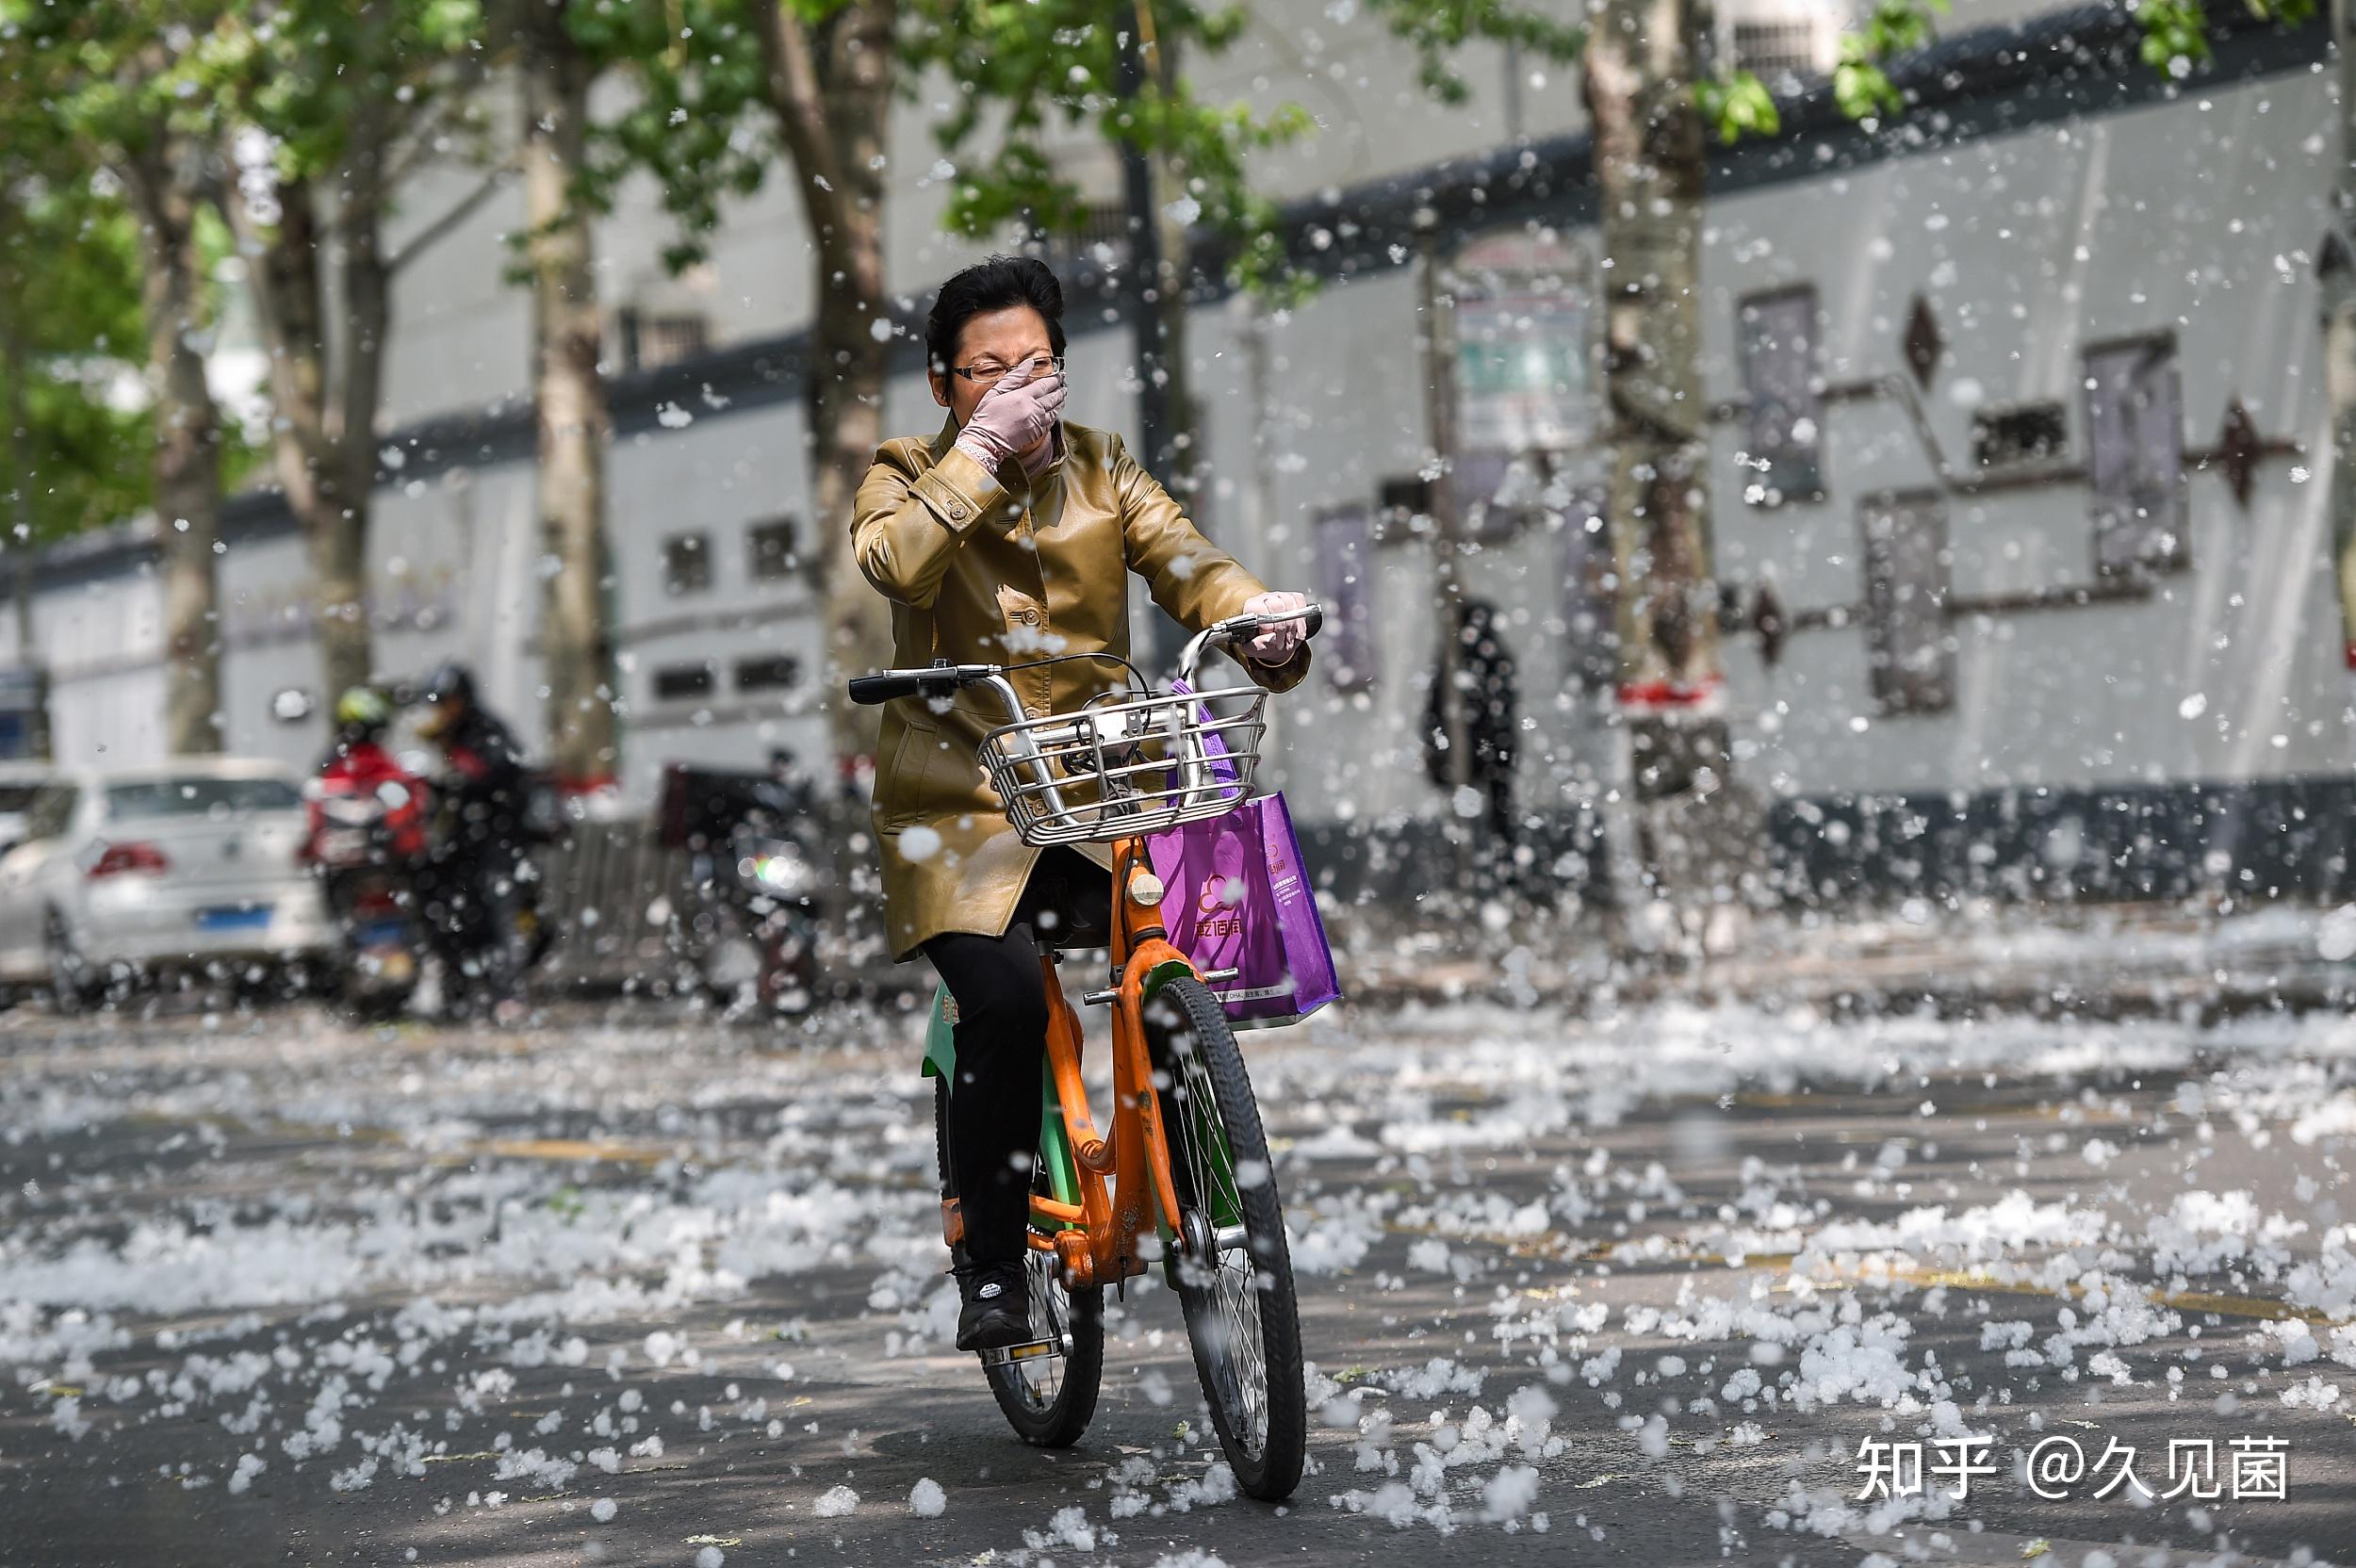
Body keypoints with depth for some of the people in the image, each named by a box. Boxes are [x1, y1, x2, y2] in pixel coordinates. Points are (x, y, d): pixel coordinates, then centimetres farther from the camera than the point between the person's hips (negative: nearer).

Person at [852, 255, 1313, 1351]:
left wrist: (1260, 617, -23)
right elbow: (897, 564, -17)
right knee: (1004, 1002, -26)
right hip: (961, 800, -3)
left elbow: (1184, 560, -3)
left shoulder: (1102, 471, 14)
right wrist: (981, 450, -17)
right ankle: (992, 1268, -10)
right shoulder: (906, 475, 6)